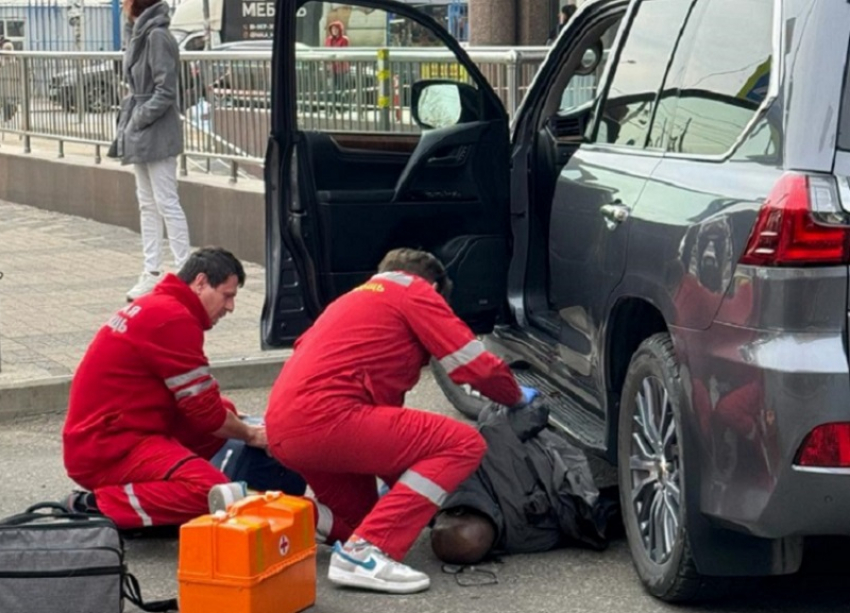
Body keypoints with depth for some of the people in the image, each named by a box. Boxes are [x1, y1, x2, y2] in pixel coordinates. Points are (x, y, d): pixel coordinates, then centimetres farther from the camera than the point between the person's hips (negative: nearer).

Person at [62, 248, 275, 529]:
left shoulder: (157, 306, 16)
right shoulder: (173, 319, -16)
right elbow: (205, 410, -11)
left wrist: (244, 427, 17)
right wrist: (250, 435, 5)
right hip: (107, 450, -11)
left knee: (225, 411, 13)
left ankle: (146, 488, 3)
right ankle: (95, 506, -17)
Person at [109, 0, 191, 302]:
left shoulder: (157, 36, -17)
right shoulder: (137, 33, 10)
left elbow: (165, 92, -20)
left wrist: (137, 121, -16)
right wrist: (126, 123, 7)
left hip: (157, 135, -9)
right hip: (139, 135, 9)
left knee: (166, 203, -5)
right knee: (147, 205, 12)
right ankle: (152, 273, 18)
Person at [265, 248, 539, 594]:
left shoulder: (358, 298, 33)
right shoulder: (415, 291, 9)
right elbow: (478, 366, 5)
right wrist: (518, 398, 25)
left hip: (284, 431, 10)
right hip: (323, 418, -10)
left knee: (360, 517, 29)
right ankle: (365, 552, -15)